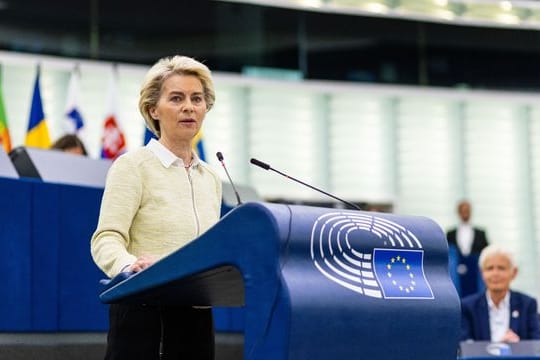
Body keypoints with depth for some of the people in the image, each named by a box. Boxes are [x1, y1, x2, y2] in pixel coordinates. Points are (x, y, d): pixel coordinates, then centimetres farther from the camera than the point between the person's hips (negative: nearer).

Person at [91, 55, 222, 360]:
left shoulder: (210, 178, 16)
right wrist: (131, 266, -35)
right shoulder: (133, 166, -3)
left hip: (197, 319, 6)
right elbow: (106, 240, -14)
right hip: (144, 315, -6)